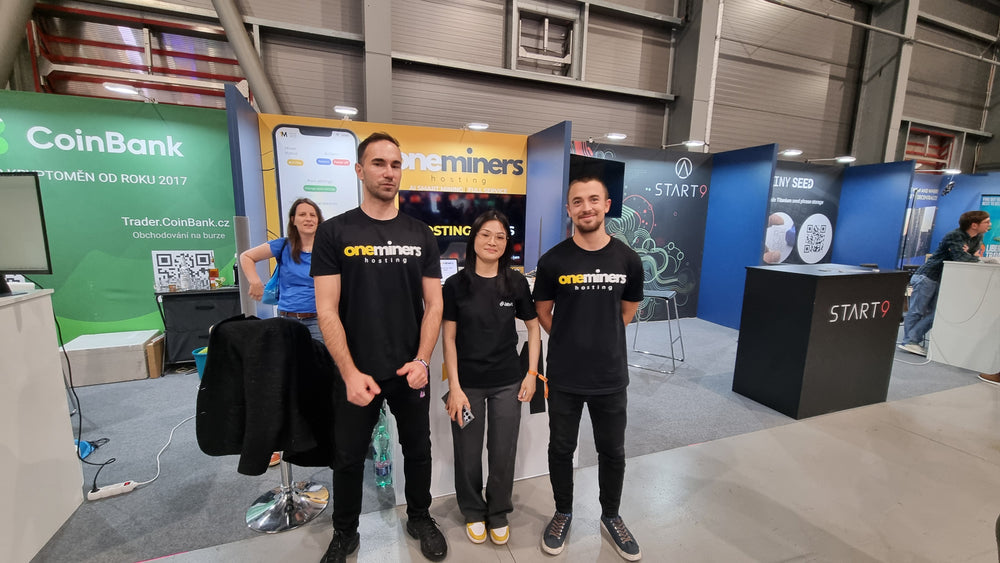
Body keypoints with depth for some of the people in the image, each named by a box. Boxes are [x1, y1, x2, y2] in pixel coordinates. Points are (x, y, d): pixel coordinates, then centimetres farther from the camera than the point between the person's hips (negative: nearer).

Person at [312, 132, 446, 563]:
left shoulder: (421, 234, 1)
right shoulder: (334, 232, -5)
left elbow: (433, 304, -1)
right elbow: (327, 309, -10)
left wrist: (422, 360, -11)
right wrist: (350, 373, -16)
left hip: (411, 371, 2)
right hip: (356, 374, -1)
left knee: (418, 450, 18)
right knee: (348, 458, 17)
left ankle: (420, 519, 44)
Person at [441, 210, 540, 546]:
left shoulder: (516, 283, -2)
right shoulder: (456, 284, -6)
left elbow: (534, 328, 6)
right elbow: (448, 338, -4)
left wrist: (531, 374, 2)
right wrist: (454, 388, -8)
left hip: (508, 383, 1)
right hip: (468, 383, -1)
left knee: (503, 453, 12)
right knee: (468, 454, 12)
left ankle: (498, 514, 38)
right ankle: (474, 513, 39)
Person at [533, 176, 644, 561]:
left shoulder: (628, 260, -4)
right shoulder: (553, 260, -9)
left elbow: (628, 310, 10)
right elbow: (543, 313, 3)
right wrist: (572, 342, 6)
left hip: (611, 376, 2)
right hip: (564, 377, -1)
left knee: (612, 452, 18)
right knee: (561, 449, 16)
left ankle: (610, 515, 44)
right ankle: (563, 513, 42)